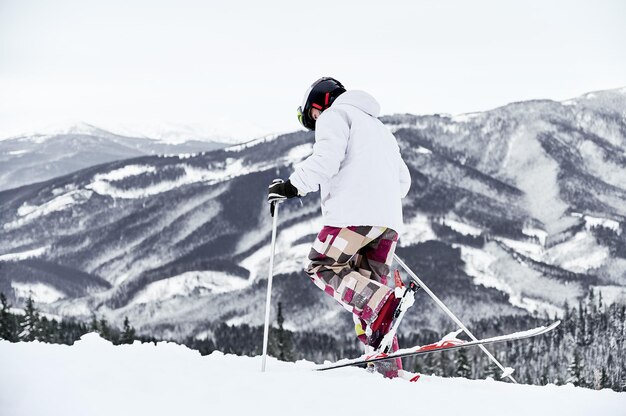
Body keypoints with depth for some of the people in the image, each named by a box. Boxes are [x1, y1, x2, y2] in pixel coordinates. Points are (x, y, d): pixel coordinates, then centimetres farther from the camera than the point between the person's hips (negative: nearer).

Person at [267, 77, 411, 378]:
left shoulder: (334, 115, 8)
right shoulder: (378, 127, 35)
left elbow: (325, 159, -11)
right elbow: (403, 180, 32)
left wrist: (292, 186, -4)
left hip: (355, 212, -8)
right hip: (390, 219, 8)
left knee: (322, 267, 0)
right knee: (366, 285, 10)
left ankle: (380, 301, -27)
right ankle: (388, 369, -4)